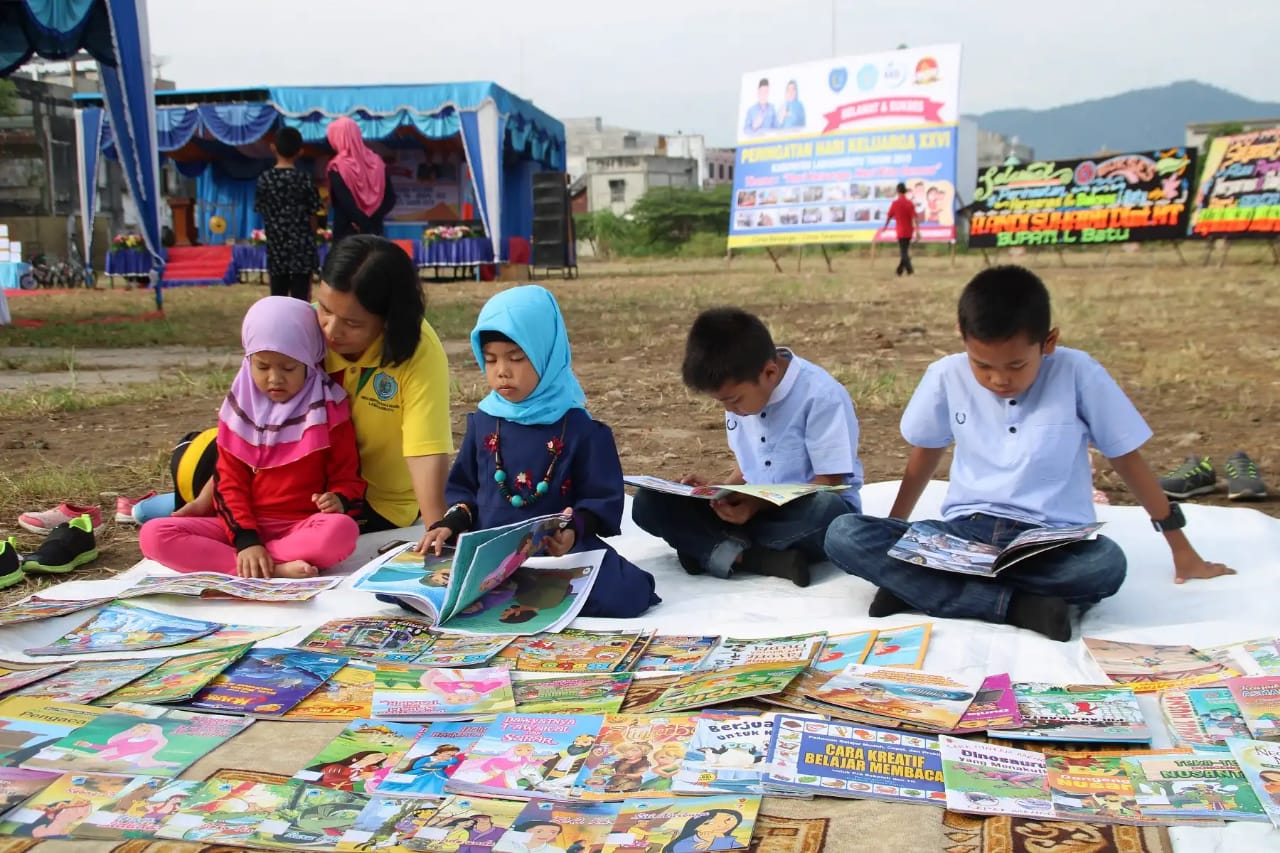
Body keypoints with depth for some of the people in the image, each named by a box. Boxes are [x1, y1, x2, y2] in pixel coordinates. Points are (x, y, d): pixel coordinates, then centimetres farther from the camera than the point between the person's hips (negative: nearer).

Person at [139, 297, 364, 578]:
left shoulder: (328, 409, 1)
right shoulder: (239, 408, 6)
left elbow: (347, 475, 3)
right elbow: (229, 482, 2)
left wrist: (339, 500, -22)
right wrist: (245, 539, -15)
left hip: (303, 527, -3)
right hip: (248, 525, 4)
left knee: (342, 531, -38)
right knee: (154, 534, -20)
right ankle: (277, 570, -32)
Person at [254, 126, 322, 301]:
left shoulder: (264, 179, -1)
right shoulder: (304, 179, -5)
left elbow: (262, 212, 4)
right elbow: (312, 216, -2)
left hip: (276, 246, 2)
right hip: (302, 246, -2)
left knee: (278, 298, 8)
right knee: (300, 298, 0)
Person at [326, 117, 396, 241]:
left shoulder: (337, 167, -9)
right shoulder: (376, 161, 7)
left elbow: (345, 203, -19)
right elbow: (390, 197, 4)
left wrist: (362, 225, -13)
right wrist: (372, 220, -3)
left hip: (346, 234, -5)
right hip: (374, 232, 5)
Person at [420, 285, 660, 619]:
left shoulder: (579, 428, -2)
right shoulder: (482, 422, 10)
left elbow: (603, 500, -1)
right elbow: (463, 488, 18)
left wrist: (575, 530, -20)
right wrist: (452, 522, -2)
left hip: (559, 553, -2)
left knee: (624, 594, -31)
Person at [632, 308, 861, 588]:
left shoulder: (821, 395, -18)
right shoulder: (742, 392, 2)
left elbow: (829, 483, -17)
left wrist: (758, 505, -26)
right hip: (754, 509, 5)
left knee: (826, 512, -42)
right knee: (650, 502, -12)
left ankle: (716, 550, -22)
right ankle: (752, 556, -29)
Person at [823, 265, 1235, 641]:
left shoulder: (1078, 374, -10)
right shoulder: (947, 376, -4)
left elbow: (1127, 456, 0)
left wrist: (1181, 550, 6)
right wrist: (892, 537, 19)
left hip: (1052, 543, -2)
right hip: (964, 533, 2)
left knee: (1108, 564, -37)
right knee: (843, 535, -23)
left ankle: (915, 585, -25)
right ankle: (1017, 606, -29)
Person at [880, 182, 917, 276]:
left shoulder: (895, 203, -9)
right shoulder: (910, 203, -2)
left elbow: (889, 216, 0)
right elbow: (914, 218, -8)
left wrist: (885, 226, 18)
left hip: (901, 231, -4)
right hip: (909, 231, 4)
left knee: (903, 252, -4)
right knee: (905, 251, 17)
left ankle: (910, 270, -20)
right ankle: (900, 270, 25)